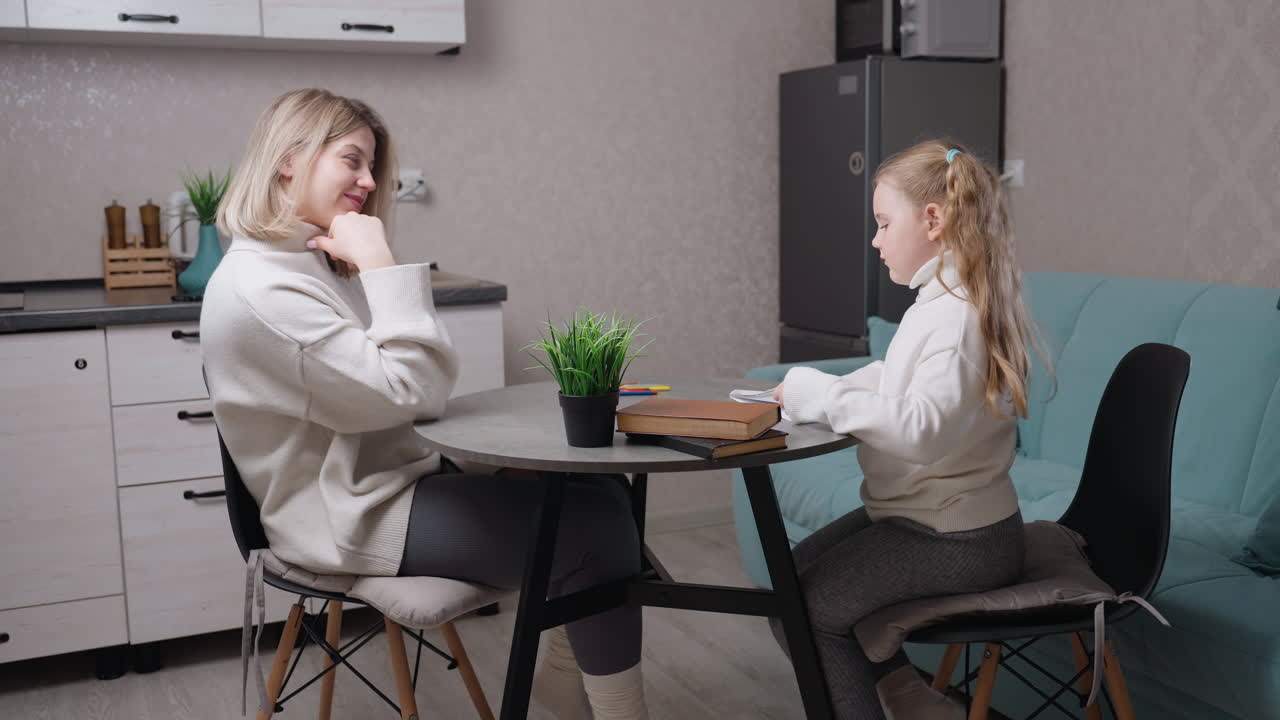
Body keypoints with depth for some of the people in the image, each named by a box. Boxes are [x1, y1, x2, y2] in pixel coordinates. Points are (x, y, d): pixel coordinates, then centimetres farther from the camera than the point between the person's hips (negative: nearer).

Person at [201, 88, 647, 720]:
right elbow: (411, 392, -25)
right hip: (356, 517, -10)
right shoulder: (259, 288, -21)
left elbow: (420, 385, 9)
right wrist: (380, 263, -22)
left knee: (604, 493, 4)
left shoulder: (313, 262, 10)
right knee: (599, 529, -13)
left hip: (402, 472, 10)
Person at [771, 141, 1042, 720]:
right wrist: (817, 390, 0)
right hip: (921, 514, 11)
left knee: (808, 610, -10)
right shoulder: (940, 300, 9)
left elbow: (925, 428, -35)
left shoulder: (958, 313, -24)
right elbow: (895, 382, 16)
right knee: (798, 570, 16)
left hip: (959, 540, -11)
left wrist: (822, 395, -28)